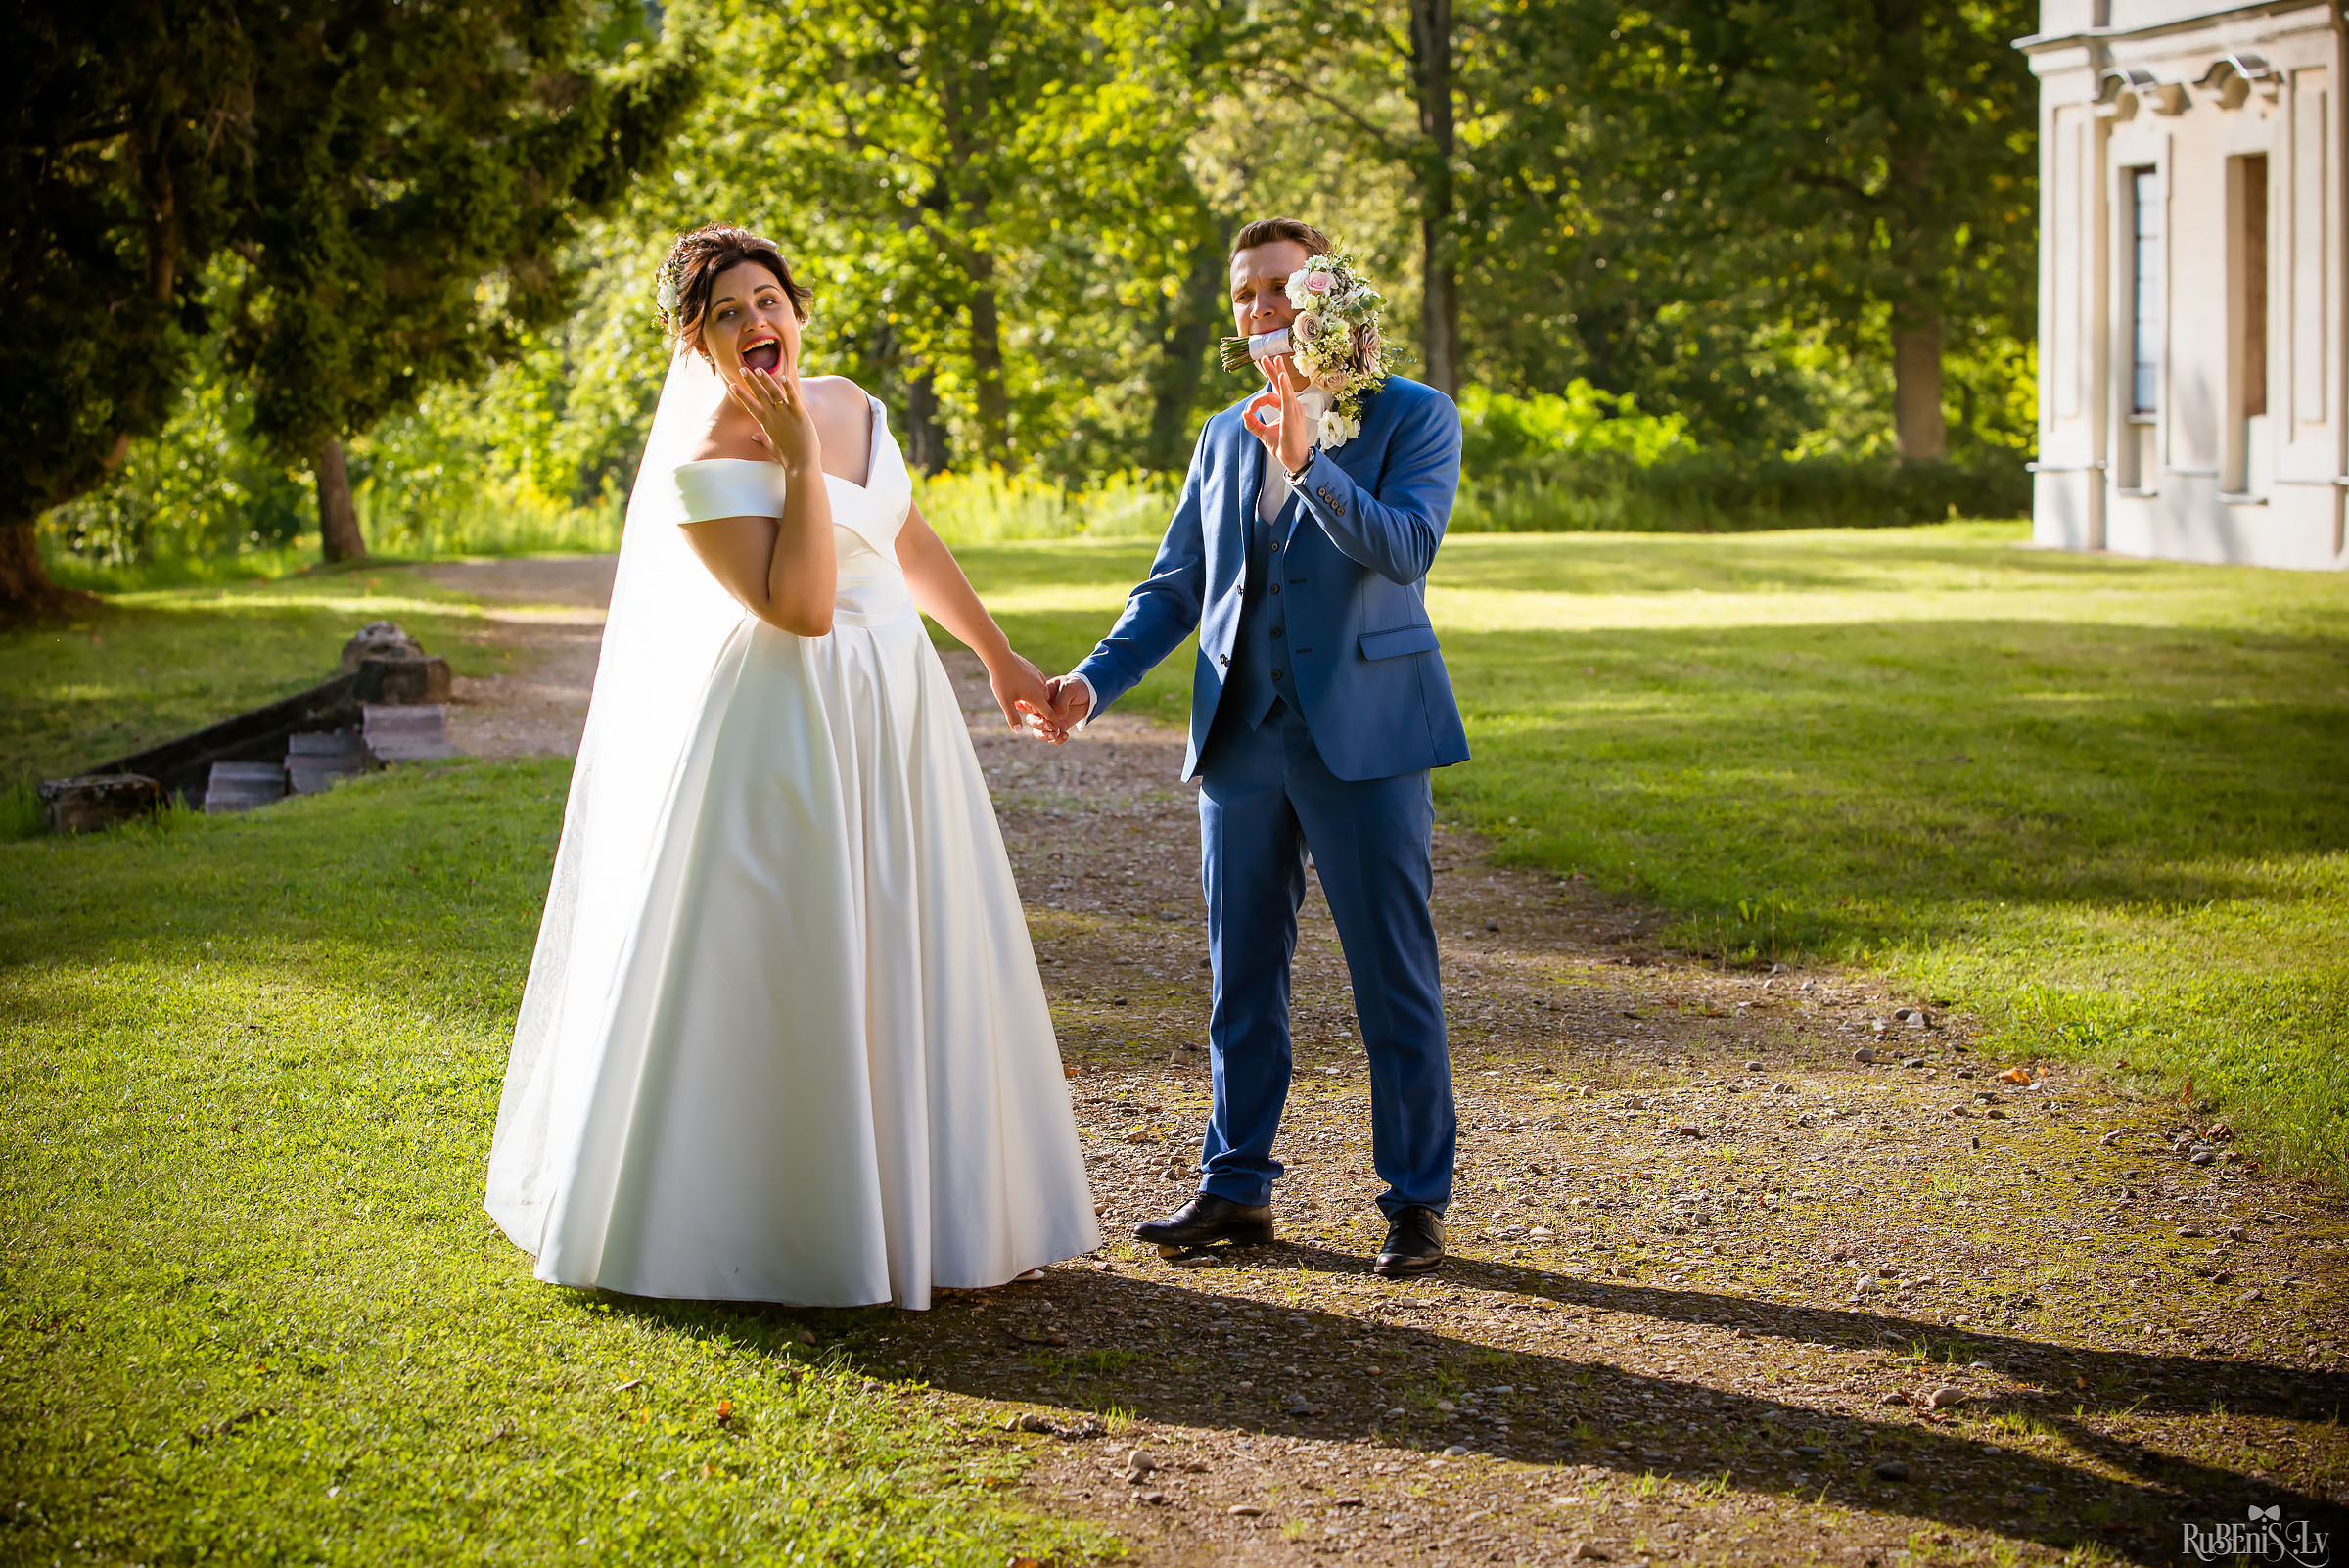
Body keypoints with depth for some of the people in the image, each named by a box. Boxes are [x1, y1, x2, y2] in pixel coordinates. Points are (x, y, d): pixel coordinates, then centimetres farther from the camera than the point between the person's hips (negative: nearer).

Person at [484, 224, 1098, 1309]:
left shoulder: (848, 403, 6)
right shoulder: (706, 465, -15)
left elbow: (910, 544, 17)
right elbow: (801, 606, -24)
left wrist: (998, 655, 19)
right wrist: (801, 457, -23)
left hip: (901, 712, 7)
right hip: (793, 729, -7)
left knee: (912, 965, 12)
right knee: (777, 979, 0)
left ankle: (920, 1206, 25)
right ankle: (781, 1221, 12)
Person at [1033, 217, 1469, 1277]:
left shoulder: (1414, 417, 0)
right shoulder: (1225, 436, 16)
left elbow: (1406, 550, -16)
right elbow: (1176, 584, 16)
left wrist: (1308, 465, -27)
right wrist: (1094, 681, 2)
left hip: (1363, 737, -5)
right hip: (1241, 742, 5)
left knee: (1394, 981, -1)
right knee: (1243, 980, 11)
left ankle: (1417, 1204, 8)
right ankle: (1235, 1190, 21)